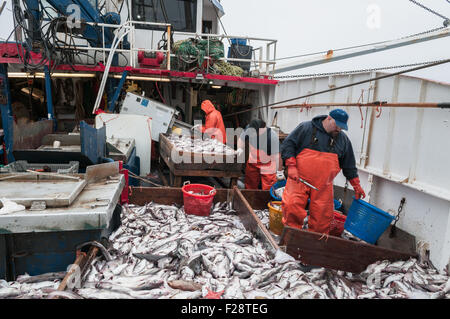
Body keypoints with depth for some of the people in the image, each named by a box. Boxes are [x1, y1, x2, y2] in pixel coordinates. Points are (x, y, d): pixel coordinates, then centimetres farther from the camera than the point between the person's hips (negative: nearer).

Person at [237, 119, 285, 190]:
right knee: (249, 186, 19)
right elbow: (241, 139, 1)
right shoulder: (249, 128, -20)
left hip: (268, 165, -5)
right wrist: (240, 148, -18)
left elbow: (277, 156, -25)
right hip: (253, 161, 5)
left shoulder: (272, 138, -33)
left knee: (268, 189, -4)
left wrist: (279, 171, -19)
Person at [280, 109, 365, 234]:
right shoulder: (306, 128, -2)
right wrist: (291, 166, -13)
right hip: (299, 180, -3)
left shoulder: (343, 139, 10)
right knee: (291, 206, -12)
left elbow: (349, 165, 17)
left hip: (323, 185, 3)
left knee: (322, 216, 3)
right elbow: (287, 144, -3)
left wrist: (356, 185, 17)